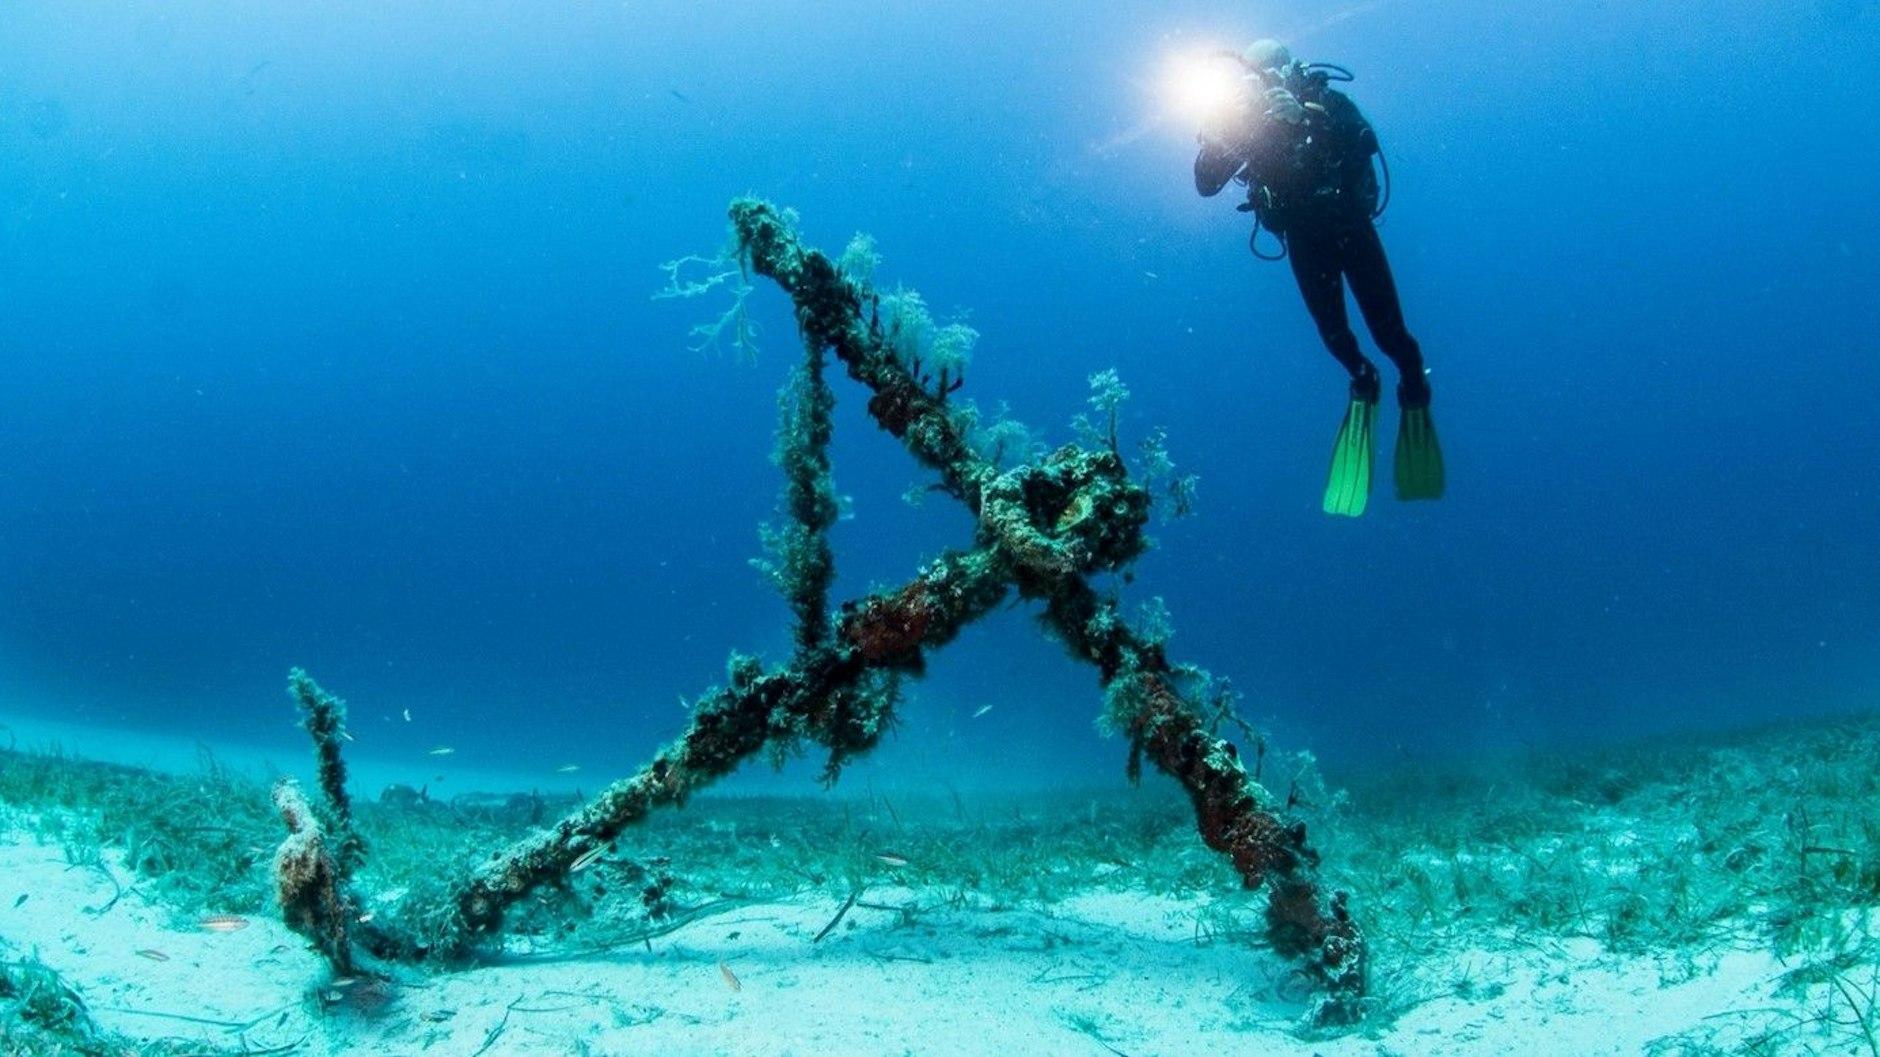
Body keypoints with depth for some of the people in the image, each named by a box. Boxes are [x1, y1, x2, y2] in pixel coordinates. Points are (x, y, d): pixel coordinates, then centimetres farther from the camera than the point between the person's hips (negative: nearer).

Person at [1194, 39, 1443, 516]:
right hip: (1304, 240, 3)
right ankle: (1363, 380, 32)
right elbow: (1206, 184, -11)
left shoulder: (1327, 103, -13)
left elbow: (1365, 144, -31)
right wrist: (1214, 136, -28)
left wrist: (1304, 119, -42)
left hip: (1351, 227, -2)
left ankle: (1414, 388, 25)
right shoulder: (1245, 123, -5)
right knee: (1333, 333, 0)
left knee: (1387, 329, -4)